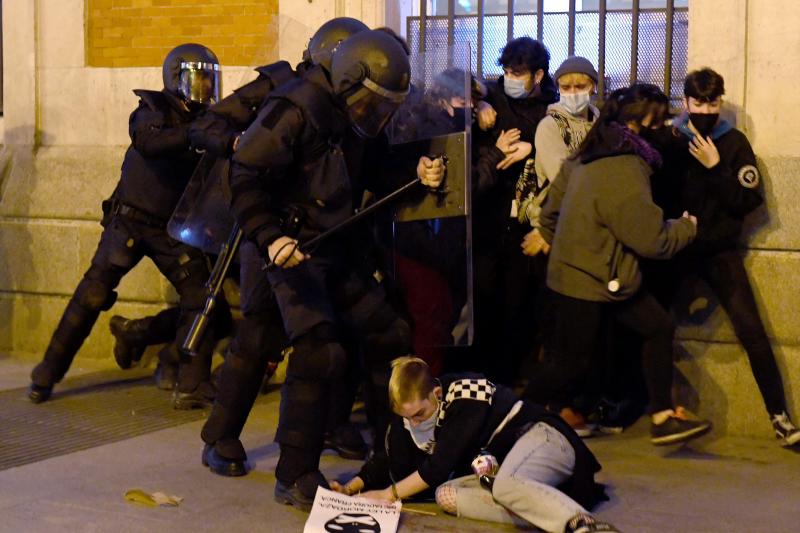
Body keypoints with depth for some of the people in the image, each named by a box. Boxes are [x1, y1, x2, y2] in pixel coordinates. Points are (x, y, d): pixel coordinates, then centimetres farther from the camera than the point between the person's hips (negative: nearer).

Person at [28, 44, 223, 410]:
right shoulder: (153, 108, -7)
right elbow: (147, 141, -31)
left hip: (173, 229, 4)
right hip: (129, 221, -4)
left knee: (200, 297, -7)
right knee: (92, 295, -5)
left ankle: (192, 387, -1)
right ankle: (46, 375, 8)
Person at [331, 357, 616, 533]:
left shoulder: (465, 396, -23)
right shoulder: (411, 409, 0)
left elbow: (440, 466, -23)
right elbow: (394, 462, 9)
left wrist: (390, 494, -17)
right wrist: (352, 488, -5)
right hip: (499, 468, 8)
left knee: (505, 485, -41)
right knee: (446, 495, -21)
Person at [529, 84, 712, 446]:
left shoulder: (588, 155, 6)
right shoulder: (624, 170, -24)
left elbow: (551, 212, 12)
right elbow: (652, 239, -20)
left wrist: (563, 247, 24)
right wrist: (687, 227, -2)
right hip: (585, 282, -10)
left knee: (658, 328, 6)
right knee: (572, 365, 3)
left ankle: (663, 418, 7)